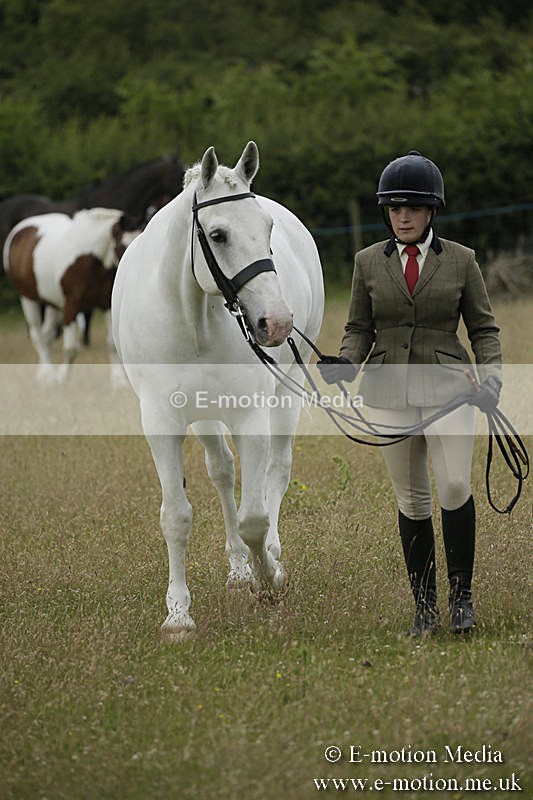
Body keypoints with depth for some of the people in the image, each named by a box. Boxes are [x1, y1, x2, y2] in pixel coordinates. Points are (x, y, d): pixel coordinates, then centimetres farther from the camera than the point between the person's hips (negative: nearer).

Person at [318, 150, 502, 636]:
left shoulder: (461, 260, 2)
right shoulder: (368, 263, 6)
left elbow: (483, 328, 6)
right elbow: (360, 329, 10)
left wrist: (491, 377, -10)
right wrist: (346, 363, -10)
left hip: (447, 389, -2)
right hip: (389, 392, 2)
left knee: (454, 488, -16)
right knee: (411, 501, 5)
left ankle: (462, 595, 0)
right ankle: (425, 606, 14)